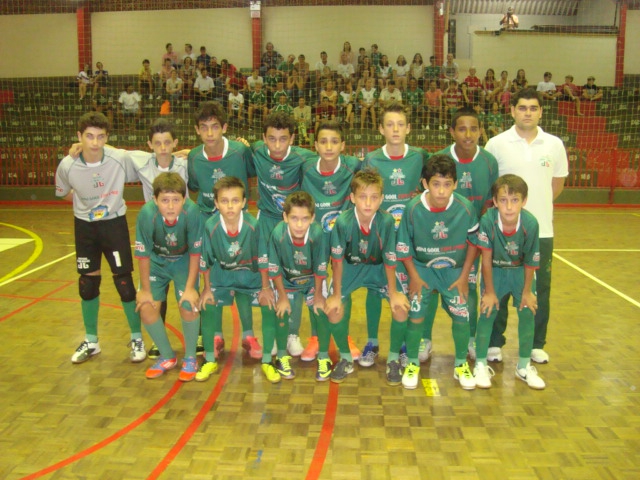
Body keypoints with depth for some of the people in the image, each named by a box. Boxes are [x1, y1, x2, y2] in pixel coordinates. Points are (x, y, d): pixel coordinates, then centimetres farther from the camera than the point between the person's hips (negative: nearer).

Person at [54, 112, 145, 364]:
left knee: (124, 281, -2)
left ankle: (137, 339, 16)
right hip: (84, 226, 2)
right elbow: (64, 193, 5)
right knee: (87, 284, 10)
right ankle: (91, 341, 27)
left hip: (115, 223, -2)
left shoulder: (121, 159, -21)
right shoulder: (67, 166, -15)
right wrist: (87, 205, 3)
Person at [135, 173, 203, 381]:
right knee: (146, 307, -12)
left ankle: (190, 358, 7)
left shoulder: (191, 211, -33)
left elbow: (195, 252, -19)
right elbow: (143, 254, -19)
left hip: (184, 261, -1)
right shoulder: (147, 213, -31)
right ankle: (167, 356, 14)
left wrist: (190, 287, -17)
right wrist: (145, 289, -12)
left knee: (188, 306, -19)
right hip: (156, 262, 2)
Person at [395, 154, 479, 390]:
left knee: (461, 316, -2)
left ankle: (461, 364, 22)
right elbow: (403, 247, -8)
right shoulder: (413, 208, -20)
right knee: (415, 315, -6)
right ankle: (413, 364, 17)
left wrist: (464, 276, -3)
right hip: (422, 268, -1)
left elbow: (473, 242, -3)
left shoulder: (465, 207, -18)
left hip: (455, 270, 1)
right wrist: (414, 277, -8)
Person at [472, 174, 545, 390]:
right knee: (488, 312, -7)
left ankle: (524, 366, 21)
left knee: (527, 313, 2)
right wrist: (489, 291, -13)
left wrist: (527, 291, -5)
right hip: (495, 270, -1)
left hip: (520, 271, 2)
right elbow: (486, 259, -20)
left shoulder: (530, 223, -28)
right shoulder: (488, 220, -32)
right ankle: (481, 365, 9)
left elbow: (530, 262, -14)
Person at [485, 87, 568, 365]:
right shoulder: (496, 144, -3)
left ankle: (536, 345, 26)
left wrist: (537, 205, 10)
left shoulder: (555, 145, 4)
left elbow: (557, 184, 14)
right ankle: (494, 343, 21)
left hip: (541, 230, 2)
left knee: (540, 289, 10)